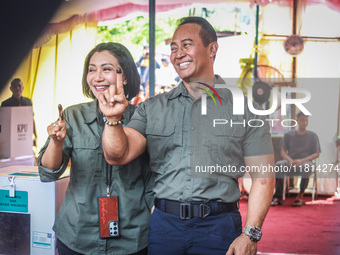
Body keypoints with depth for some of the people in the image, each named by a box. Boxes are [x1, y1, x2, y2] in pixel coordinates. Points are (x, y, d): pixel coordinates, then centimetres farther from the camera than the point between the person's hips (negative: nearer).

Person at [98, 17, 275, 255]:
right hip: (164, 224, 2)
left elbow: (262, 177, -2)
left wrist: (250, 234, -11)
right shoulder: (152, 108, 7)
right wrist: (114, 119, -22)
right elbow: (118, 156, -3)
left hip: (219, 226, -1)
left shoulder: (244, 109, 0)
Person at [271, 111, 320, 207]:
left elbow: (316, 154, 5)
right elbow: (283, 151, 9)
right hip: (290, 161, 1)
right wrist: (290, 160, -13)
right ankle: (278, 197, -32)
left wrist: (301, 160, -12)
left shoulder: (312, 136, 13)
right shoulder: (288, 135, 15)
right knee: (278, 165, -33)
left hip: (305, 161, -1)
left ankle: (300, 195, -26)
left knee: (307, 167, -40)